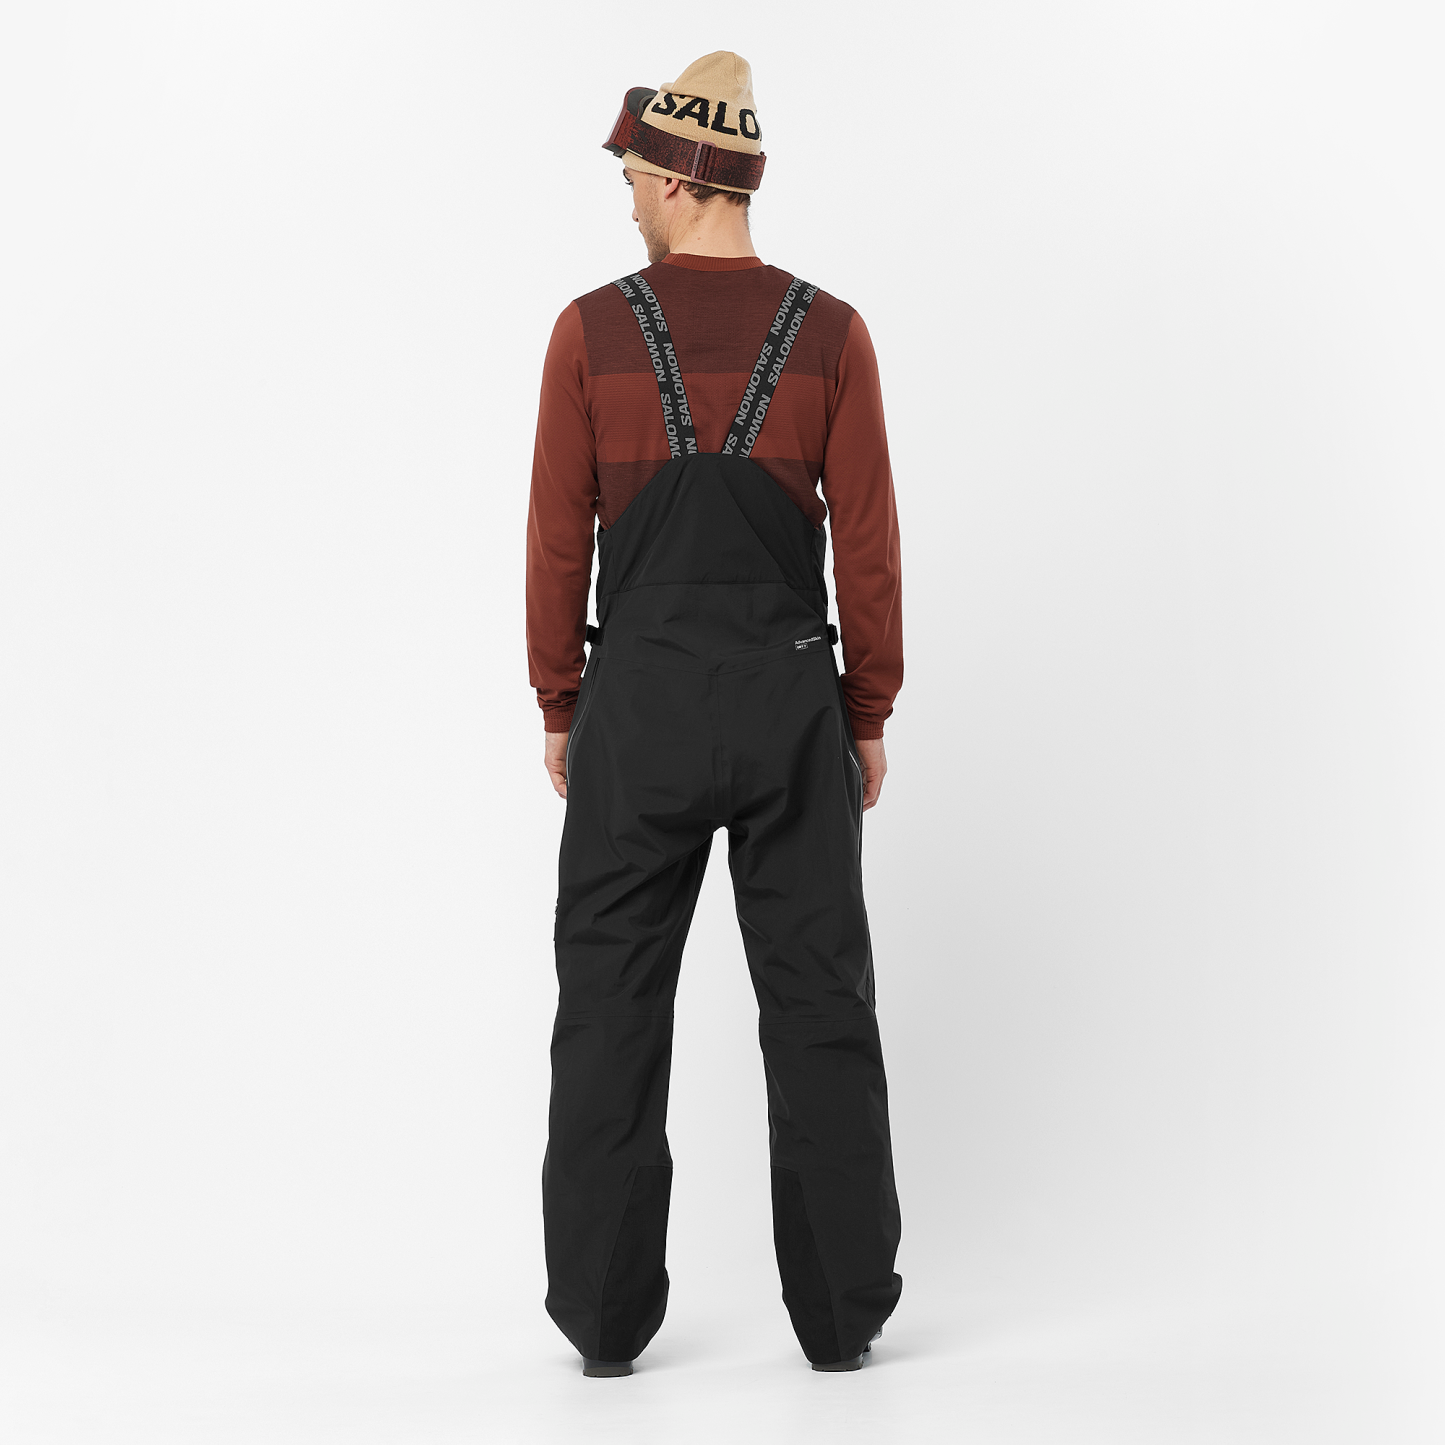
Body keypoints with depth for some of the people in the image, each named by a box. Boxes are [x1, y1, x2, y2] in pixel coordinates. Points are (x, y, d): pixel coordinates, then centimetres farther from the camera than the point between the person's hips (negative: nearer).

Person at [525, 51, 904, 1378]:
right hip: (791, 706, 1)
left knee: (612, 1007, 9)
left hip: (637, 708, 0)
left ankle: (606, 1314, 14)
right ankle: (843, 1313, 13)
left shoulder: (591, 332, -4)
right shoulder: (832, 336, -3)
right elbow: (868, 545, -3)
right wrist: (871, 717, 7)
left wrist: (559, 708, 9)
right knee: (819, 1006, 8)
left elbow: (557, 540, -2)